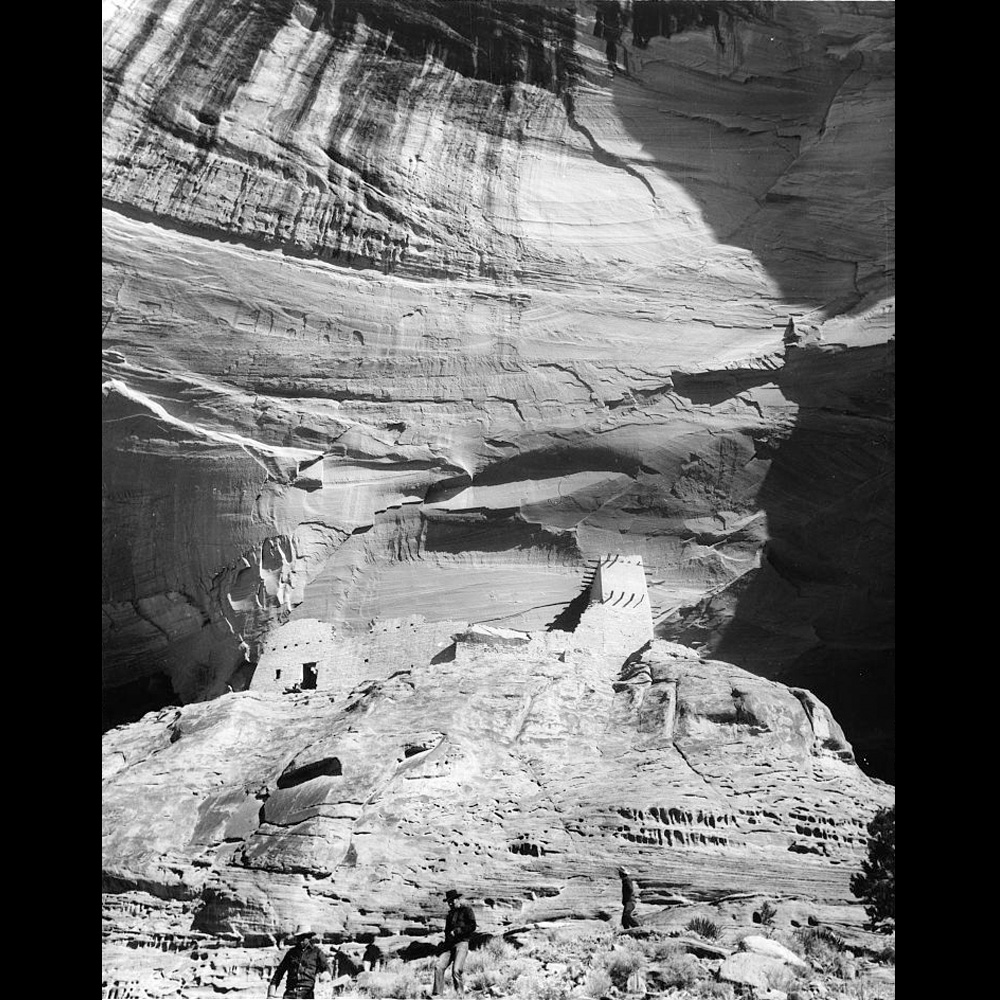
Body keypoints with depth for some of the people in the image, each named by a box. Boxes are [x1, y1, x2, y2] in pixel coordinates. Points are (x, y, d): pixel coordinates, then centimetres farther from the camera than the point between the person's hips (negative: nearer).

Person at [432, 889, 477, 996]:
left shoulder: (467, 910, 3)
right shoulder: (450, 913, 25)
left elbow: (472, 927, -9)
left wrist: (457, 931, -12)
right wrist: (445, 942, 17)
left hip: (461, 943, -7)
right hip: (449, 945, 7)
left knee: (456, 970, -20)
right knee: (439, 967, -11)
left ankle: (460, 994, -6)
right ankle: (437, 993, -7)